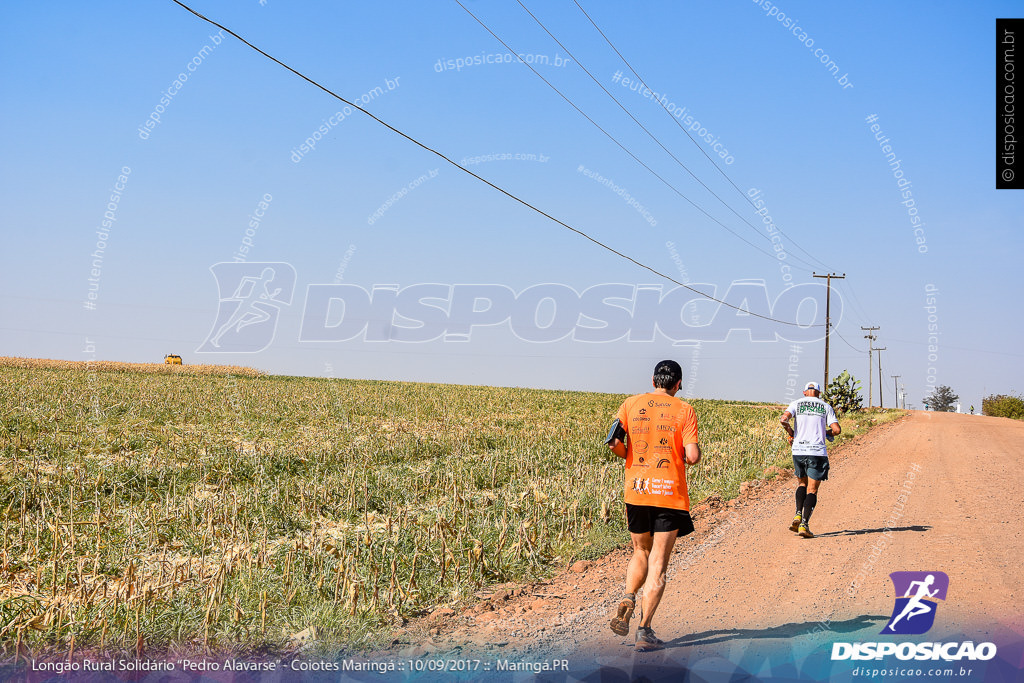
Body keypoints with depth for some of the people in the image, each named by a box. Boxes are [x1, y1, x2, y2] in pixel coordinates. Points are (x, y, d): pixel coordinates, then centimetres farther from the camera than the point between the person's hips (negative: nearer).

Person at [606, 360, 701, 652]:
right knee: (658, 564, 2)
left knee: (641, 553, 23)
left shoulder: (630, 404, 5)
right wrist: (687, 455, 13)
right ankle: (644, 631, -2)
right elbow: (693, 456, -10)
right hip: (670, 493, -2)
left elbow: (614, 444, -4)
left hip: (635, 491, 3)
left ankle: (627, 599, -2)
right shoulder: (684, 410, -1)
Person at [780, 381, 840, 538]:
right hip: (818, 451, -1)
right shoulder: (826, 407, 8)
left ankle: (798, 515, 3)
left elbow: (784, 419, -10)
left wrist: (790, 433, 8)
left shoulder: (796, 404, 8)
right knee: (812, 489, 2)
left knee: (802, 483, 22)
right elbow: (837, 430, -1)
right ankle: (804, 524, -11)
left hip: (798, 450, 2)